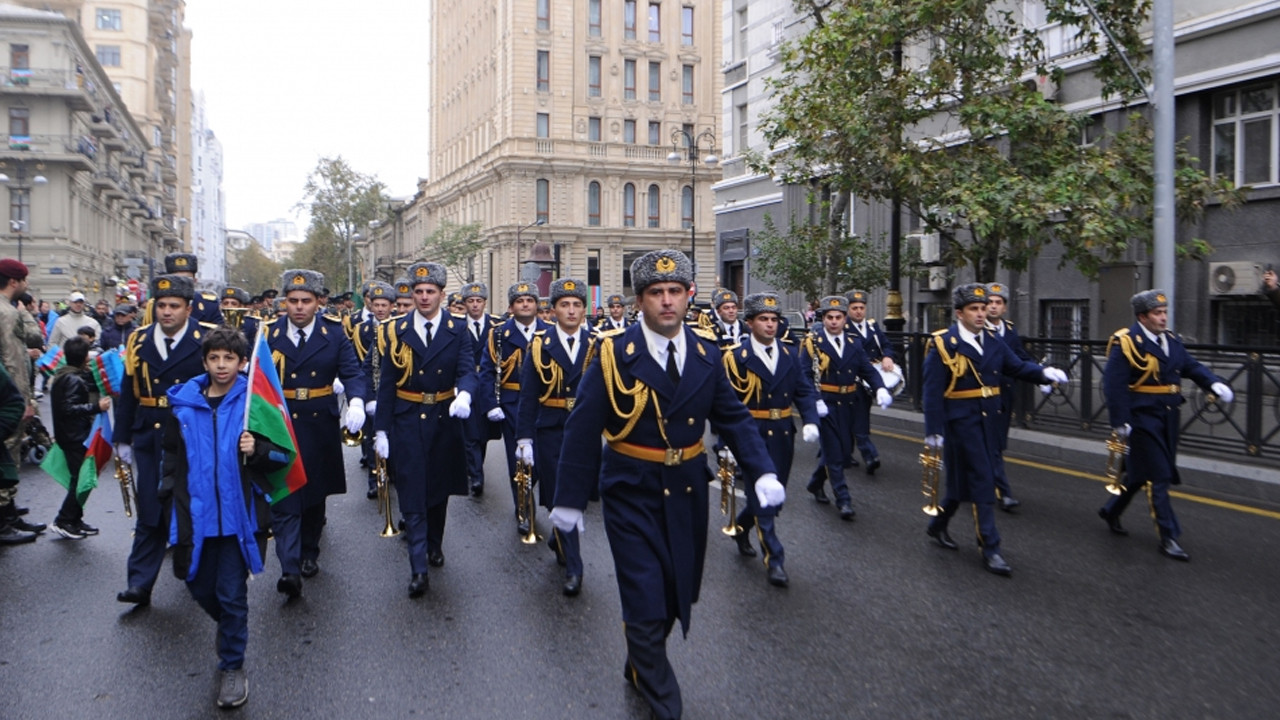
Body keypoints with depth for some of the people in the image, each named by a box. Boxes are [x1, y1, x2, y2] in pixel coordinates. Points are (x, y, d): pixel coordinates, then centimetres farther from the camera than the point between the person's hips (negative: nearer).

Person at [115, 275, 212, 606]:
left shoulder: (208, 339, -6)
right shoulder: (139, 340, 5)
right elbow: (128, 393, 9)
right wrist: (122, 438, 9)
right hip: (149, 439, 3)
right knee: (150, 512, 5)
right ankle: (140, 584, 10)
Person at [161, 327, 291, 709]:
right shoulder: (184, 403, 3)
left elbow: (283, 454, -3)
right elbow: (172, 454, 16)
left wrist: (257, 450, -21)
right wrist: (170, 491, 9)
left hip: (238, 515, -3)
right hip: (196, 515, 4)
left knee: (231, 594, 2)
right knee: (200, 589, 16)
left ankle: (232, 666, 20)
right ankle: (233, 629, 46)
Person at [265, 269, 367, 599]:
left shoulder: (334, 332, -1)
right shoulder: (268, 333, 0)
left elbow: (352, 372, -6)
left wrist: (356, 402, -25)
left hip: (320, 425, 1)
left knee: (315, 493, 15)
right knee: (284, 498, -9)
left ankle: (310, 553, 34)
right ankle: (290, 569, -13)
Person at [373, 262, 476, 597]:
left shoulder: (458, 330, 1)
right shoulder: (395, 331, 1)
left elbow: (467, 369, -10)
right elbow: (387, 383, 0)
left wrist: (464, 394, -33)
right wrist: (381, 429, -3)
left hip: (445, 419, 1)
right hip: (407, 422, -1)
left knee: (439, 488, 14)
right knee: (412, 493, -5)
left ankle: (435, 545, 35)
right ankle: (418, 568, -3)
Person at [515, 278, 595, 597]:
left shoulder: (596, 346, 0)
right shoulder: (539, 345, -2)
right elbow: (527, 395, -2)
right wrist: (524, 438, -6)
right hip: (550, 433, -1)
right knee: (559, 497, 1)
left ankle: (559, 541, 40)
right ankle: (572, 568, 8)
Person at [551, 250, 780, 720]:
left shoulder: (706, 354, 1)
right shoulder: (614, 354, -11)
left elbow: (733, 418, 5)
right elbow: (582, 430, -9)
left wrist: (763, 472, -9)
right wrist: (570, 499, -8)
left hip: (688, 492, 4)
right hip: (632, 493, -4)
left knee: (679, 592, 16)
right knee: (645, 600, 0)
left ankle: (641, 666, 44)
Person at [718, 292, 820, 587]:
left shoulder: (790, 353, 7)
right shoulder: (736, 356, -8)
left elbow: (804, 391, 5)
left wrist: (810, 421, -12)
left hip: (783, 435, 6)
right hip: (753, 435, -5)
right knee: (762, 496, -4)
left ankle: (741, 526, 41)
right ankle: (774, 558, 4)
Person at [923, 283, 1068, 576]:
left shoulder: (992, 341, 9)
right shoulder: (942, 344, -11)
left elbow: (1017, 366, 6)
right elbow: (932, 391, -13)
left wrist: (1044, 372, -15)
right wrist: (933, 431, -15)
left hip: (989, 421, 7)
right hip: (962, 421, -7)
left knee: (965, 478, 17)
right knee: (982, 483, -6)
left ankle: (938, 525, 37)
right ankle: (990, 549, 2)